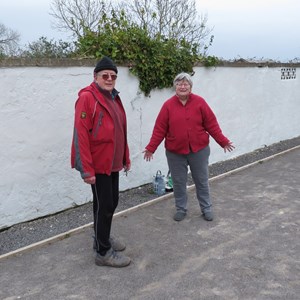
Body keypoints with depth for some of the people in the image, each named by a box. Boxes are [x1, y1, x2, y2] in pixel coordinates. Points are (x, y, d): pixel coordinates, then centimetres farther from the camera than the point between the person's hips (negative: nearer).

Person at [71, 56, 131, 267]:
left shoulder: (114, 97, 12)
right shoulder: (87, 98, -15)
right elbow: (81, 135, -20)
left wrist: (125, 157, 16)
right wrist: (87, 169, -22)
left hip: (113, 162, 9)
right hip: (98, 163, -9)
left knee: (112, 202, 18)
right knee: (104, 205, -1)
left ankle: (103, 237, 37)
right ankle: (103, 252, 13)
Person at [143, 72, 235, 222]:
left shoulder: (200, 102, -4)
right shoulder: (168, 105, -4)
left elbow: (211, 124, -2)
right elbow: (160, 129, -4)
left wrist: (223, 141, -4)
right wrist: (151, 148, -8)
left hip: (199, 150, 0)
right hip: (175, 152, 0)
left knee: (202, 181, 11)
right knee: (178, 182, 9)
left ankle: (206, 208, 27)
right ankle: (181, 209, 26)